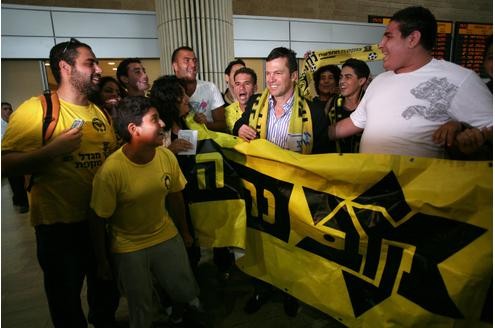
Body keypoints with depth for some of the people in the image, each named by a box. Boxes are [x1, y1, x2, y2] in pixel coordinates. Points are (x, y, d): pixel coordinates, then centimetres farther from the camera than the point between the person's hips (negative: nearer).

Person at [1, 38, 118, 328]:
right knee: (66, 300, 15)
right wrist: (52, 150, -27)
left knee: (107, 291, 24)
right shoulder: (35, 109, -11)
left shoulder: (100, 112, 8)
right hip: (60, 226, -5)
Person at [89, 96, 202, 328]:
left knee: (187, 293, 11)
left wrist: (185, 232, 11)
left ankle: (177, 309, 44)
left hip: (167, 236, 3)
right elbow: (98, 220, -14)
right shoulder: (111, 170, -25)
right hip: (129, 248, -3)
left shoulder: (167, 156, -13)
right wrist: (102, 261, -3)